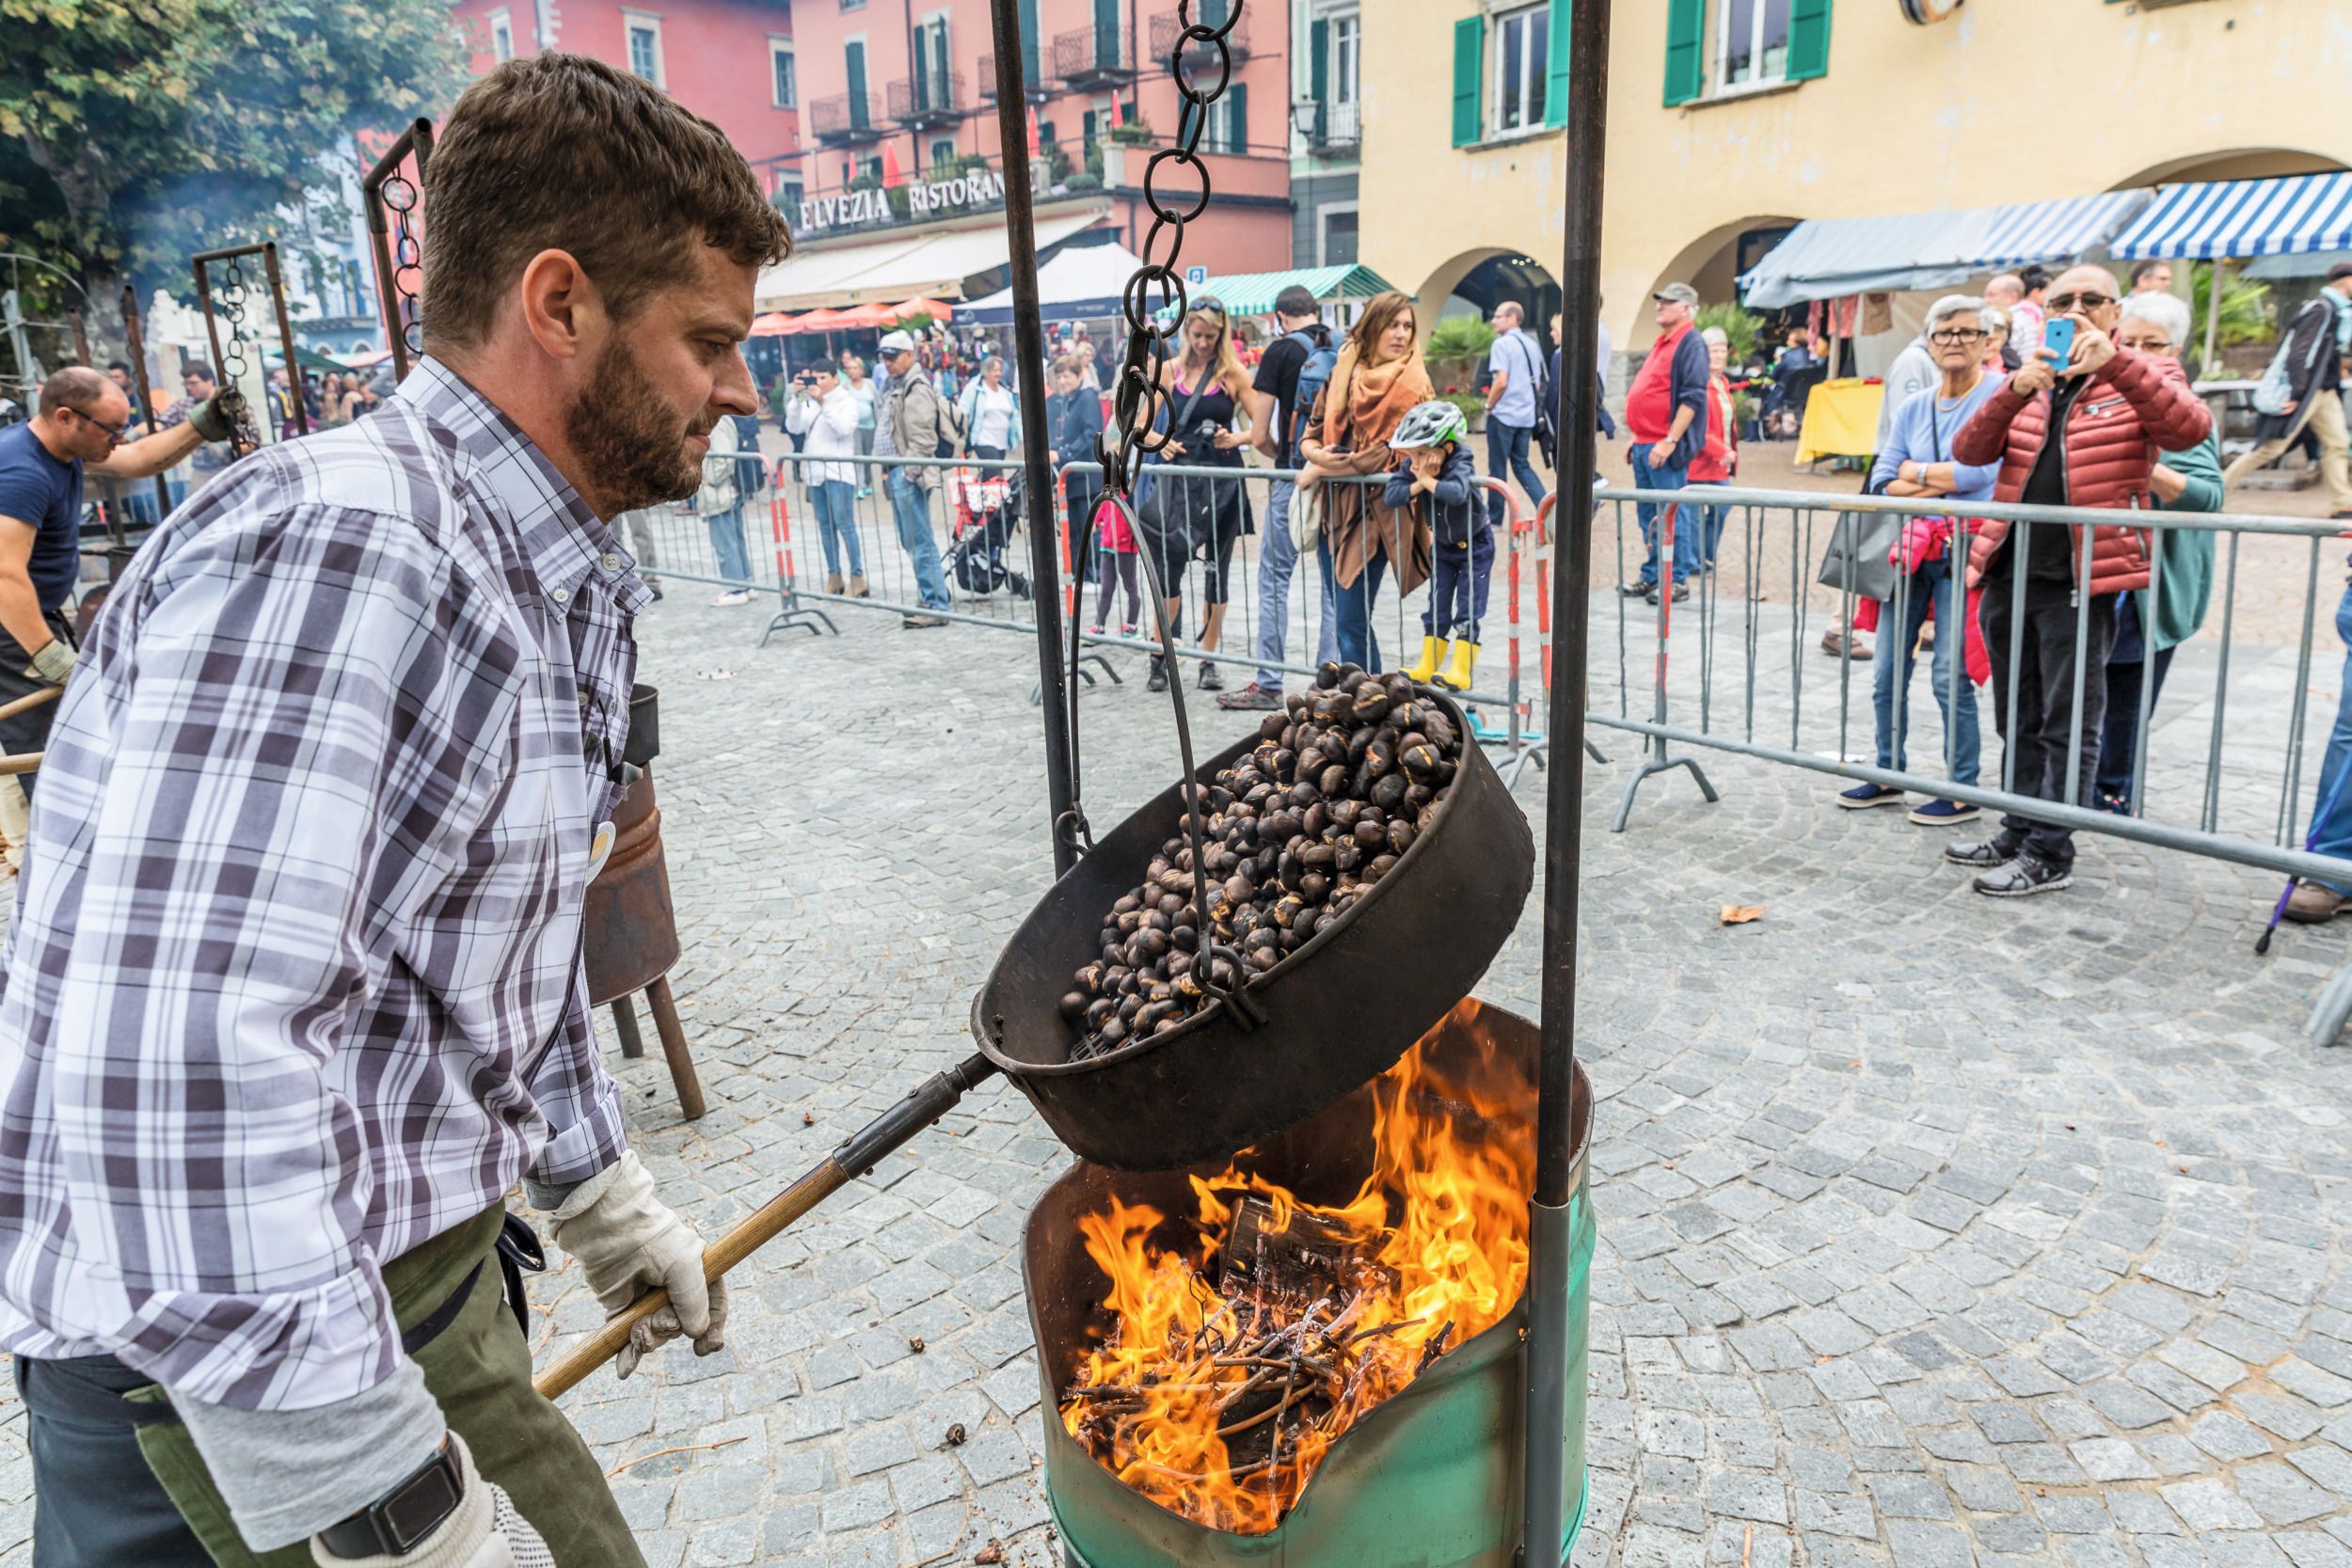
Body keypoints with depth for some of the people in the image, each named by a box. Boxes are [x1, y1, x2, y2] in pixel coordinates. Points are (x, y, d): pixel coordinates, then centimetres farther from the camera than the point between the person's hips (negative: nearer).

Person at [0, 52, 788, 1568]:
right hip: (225, 1370, -9)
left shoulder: (558, 587, 9)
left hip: (427, 1286, 9)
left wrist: (607, 1200, 24)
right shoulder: (344, 548, -24)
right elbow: (176, 1076, -31)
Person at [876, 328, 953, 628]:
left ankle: (934, 605, -5)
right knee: (911, 542, 14)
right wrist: (889, 471, 18)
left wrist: (908, 473, -19)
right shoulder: (896, 388, 20)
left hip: (910, 475, -11)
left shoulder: (917, 390, -12)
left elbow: (922, 440, -18)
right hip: (897, 473, 11)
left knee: (920, 542, -9)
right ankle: (929, 599, 21)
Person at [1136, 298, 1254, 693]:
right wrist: (1162, 442, -7)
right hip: (1178, 474, 1)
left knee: (1217, 566, 6)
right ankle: (1161, 657, 9)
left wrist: (1235, 439, -20)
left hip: (1221, 477, -1)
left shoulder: (1233, 373, 0)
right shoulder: (1170, 371, 7)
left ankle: (1208, 660, 16)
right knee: (1168, 563, -3)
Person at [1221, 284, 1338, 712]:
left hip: (1295, 479, -4)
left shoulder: (1281, 351, -5)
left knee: (1275, 578, 4)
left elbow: (1259, 436, -6)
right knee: (1334, 582, 10)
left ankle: (1269, 683, 5)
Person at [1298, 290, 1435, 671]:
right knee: (1344, 617, 11)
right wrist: (1314, 451, -8)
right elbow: (1314, 429, 16)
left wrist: (1320, 471, -9)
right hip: (1334, 507, 7)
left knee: (1351, 622, -9)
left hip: (1375, 510, -6)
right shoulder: (1346, 371, 12)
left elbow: (1387, 455, -14)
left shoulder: (1409, 382, -6)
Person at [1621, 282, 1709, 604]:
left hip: (1665, 447, -9)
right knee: (1648, 514, 13)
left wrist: (1670, 441, -23)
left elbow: (1693, 398, -18)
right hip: (1645, 445, 9)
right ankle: (1651, 577, 21)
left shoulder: (1691, 343, -10)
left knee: (1670, 515, -6)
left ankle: (1678, 581, -1)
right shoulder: (1662, 342, 19)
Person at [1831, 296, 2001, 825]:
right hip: (1909, 545, 6)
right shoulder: (1912, 408, 13)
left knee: (1951, 675, -6)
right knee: (1888, 671, 9)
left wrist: (1915, 471, -3)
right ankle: (1890, 776, 23)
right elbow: (1882, 483, 5)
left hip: (1964, 549, -6)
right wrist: (1944, 481, -8)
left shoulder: (2002, 396, -4)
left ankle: (1962, 791, 6)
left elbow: (1980, 472, -16)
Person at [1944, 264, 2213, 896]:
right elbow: (1968, 452, 0)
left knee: (2067, 723, -2)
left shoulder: (2138, 381, 3)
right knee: (2019, 718, 14)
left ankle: (2051, 854, 4)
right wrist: (2016, 389, -16)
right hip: (2009, 574, 5)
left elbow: (2191, 429, -18)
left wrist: (2114, 361, -24)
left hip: (2080, 580, -5)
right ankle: (2020, 831, 26)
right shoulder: (2026, 384, 15)